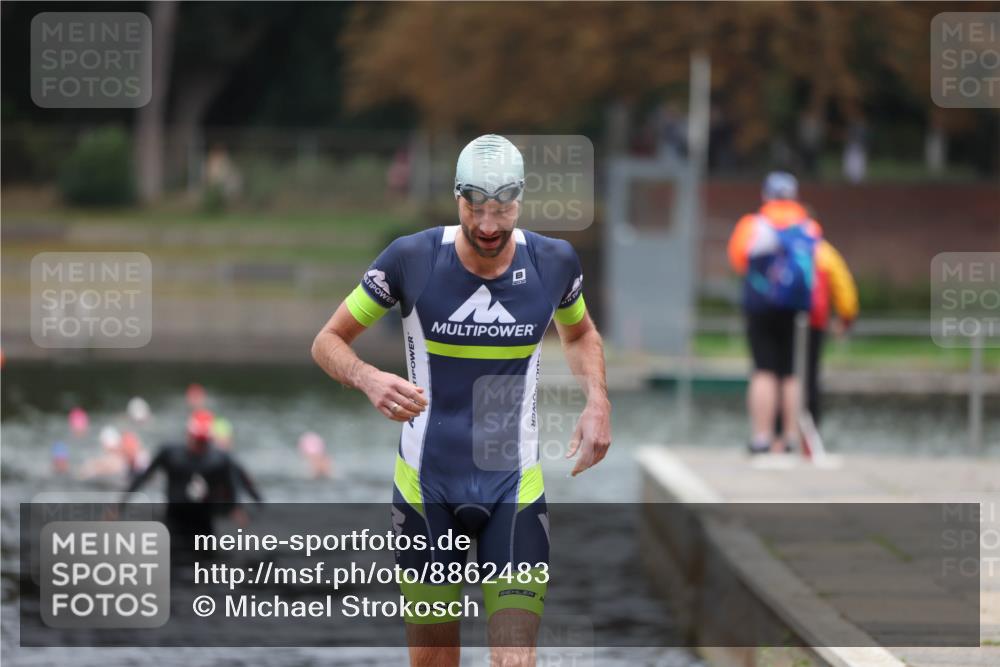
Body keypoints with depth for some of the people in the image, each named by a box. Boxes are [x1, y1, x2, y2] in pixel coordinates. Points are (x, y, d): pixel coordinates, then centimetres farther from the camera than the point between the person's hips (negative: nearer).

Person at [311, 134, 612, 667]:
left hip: (515, 490, 0)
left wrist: (597, 401, 1)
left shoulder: (554, 262, -3)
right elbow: (328, 342, -1)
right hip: (425, 488, 0)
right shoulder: (411, 259, -10)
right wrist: (369, 380, -23)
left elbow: (578, 333, 19)